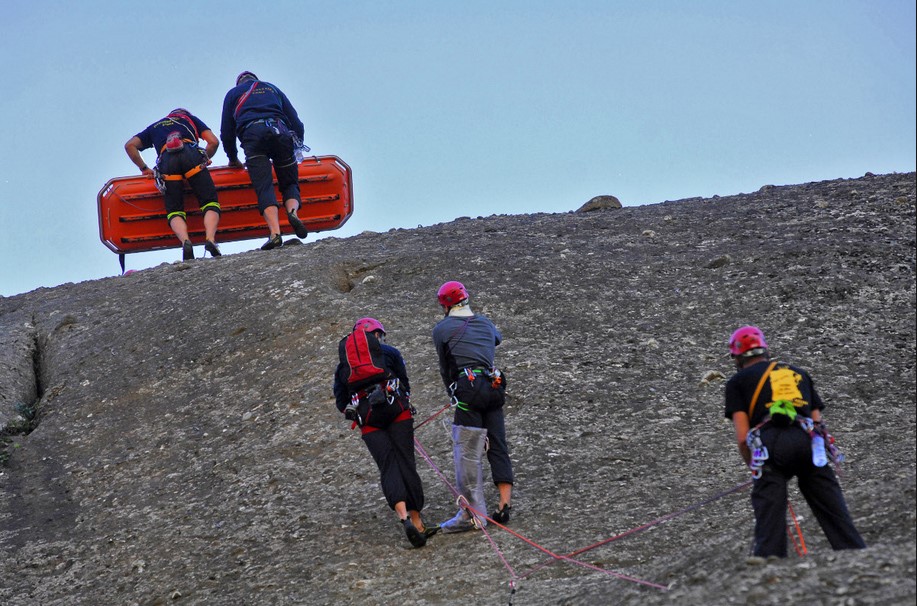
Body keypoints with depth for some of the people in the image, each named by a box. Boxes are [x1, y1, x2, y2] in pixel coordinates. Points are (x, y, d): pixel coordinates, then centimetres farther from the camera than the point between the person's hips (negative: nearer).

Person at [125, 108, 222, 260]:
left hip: (166, 161, 1)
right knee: (210, 203, -2)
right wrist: (205, 160, 36)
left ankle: (185, 241, -29)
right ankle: (210, 239, -29)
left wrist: (144, 169, 29)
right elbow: (214, 142, 21)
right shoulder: (190, 118, 35)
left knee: (174, 210, 1)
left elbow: (130, 145, 25)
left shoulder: (154, 127, 38)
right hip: (192, 155, -1)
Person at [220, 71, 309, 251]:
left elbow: (226, 133, 26)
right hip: (280, 131, 2)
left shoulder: (233, 93, 31)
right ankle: (293, 210, -22)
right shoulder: (273, 89, 36)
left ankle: (275, 232, -31)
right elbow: (297, 126, 29)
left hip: (252, 134, -2)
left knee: (264, 188, -10)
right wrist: (295, 149, 43)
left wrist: (233, 158, 41)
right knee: (289, 184, 11)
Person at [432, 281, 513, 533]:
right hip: (495, 387, 6)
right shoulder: (485, 322, 20)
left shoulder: (442, 329, 5)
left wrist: (454, 395, 24)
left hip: (469, 387, -6)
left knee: (467, 454, -5)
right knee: (498, 448, 10)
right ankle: (505, 504, 6)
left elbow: (445, 368, 10)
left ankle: (472, 514, -6)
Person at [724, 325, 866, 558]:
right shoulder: (799, 373, 31)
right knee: (837, 518, 4)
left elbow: (742, 437, 7)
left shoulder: (738, 381, 19)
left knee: (770, 529, -3)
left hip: (770, 443, -3)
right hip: (809, 442, 3)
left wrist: (754, 468, 21)